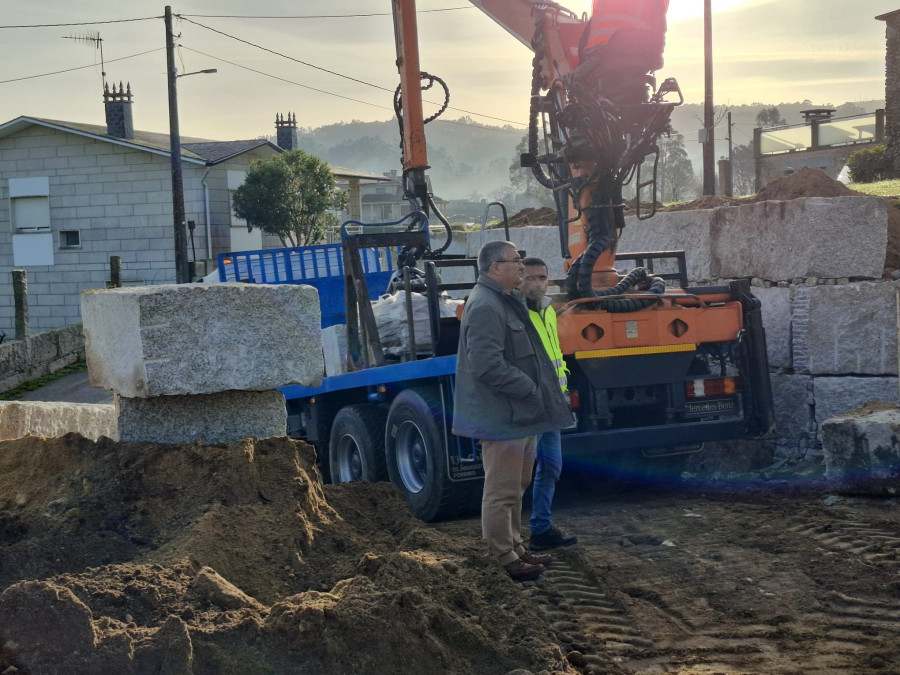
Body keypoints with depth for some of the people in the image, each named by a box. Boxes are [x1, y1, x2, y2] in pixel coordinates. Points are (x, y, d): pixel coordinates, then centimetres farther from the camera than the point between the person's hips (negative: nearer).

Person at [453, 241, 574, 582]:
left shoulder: (510, 301, 15)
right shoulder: (485, 307, -20)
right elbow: (487, 366, -27)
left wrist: (535, 388, 13)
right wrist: (529, 388, -19)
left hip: (520, 413, 11)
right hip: (502, 415, -11)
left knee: (516, 486, 20)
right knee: (502, 490, -3)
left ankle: (516, 549, 32)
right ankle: (503, 560, 5)